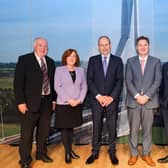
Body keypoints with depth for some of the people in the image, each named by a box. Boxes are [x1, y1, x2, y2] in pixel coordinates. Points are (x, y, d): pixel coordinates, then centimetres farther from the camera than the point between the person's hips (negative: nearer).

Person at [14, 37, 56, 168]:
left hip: (47, 102, 5)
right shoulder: (24, 60, -4)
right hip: (30, 102, -4)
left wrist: (54, 100, 9)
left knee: (44, 131, 14)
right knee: (27, 133, 2)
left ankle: (41, 153, 33)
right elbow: (18, 82, -9)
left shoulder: (50, 62, 11)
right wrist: (21, 102, -14)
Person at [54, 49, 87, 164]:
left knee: (71, 128, 13)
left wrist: (79, 100, -9)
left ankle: (70, 150, 24)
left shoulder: (81, 70, 8)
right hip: (63, 104, -3)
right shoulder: (59, 70, -1)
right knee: (65, 129, 2)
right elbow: (57, 87, -8)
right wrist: (68, 99, -16)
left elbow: (84, 87, 6)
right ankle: (67, 153, 12)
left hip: (77, 104, 3)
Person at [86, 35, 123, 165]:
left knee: (112, 127, 6)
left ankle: (112, 152, 19)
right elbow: (89, 80, 0)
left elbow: (120, 81, -1)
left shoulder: (117, 60, 5)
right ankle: (95, 152, 17)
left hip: (112, 100, 0)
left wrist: (111, 97, -10)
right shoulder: (93, 60, 6)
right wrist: (98, 96, -10)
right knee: (97, 127, 7)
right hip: (96, 100, 0)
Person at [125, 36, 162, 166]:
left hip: (149, 101, 0)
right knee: (133, 130, 5)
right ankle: (134, 154, 17)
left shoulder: (156, 61, 7)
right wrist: (137, 96, -12)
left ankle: (146, 154, 20)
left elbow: (158, 81, -2)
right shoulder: (130, 61, 8)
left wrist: (146, 96, -12)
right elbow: (128, 81, 0)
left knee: (147, 130, 7)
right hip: (133, 100, 0)